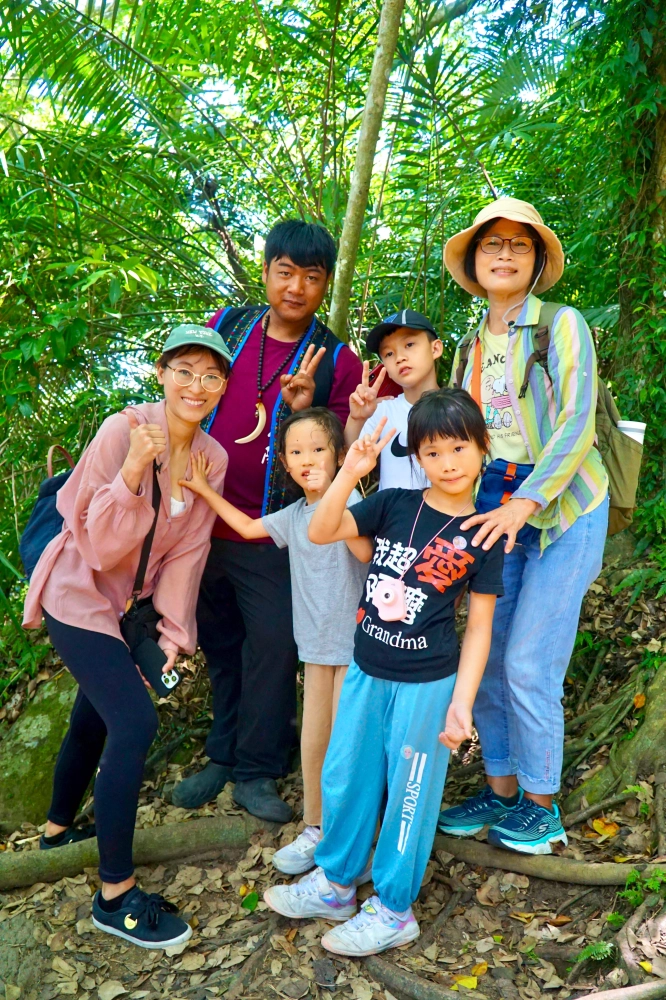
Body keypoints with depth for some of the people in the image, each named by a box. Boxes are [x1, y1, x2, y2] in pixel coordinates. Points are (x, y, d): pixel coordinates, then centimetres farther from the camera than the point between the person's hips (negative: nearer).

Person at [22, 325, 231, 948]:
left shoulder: (212, 457, -5)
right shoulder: (123, 430, -23)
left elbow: (188, 549, 2)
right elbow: (100, 545, -23)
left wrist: (173, 627, -1)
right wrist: (133, 470, -37)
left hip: (128, 601, 7)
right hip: (77, 594, -7)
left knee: (94, 717, 21)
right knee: (135, 724, -15)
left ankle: (58, 830, 47)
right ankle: (115, 895, 0)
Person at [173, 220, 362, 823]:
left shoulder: (338, 362, -4)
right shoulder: (226, 327, 5)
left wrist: (304, 410, -21)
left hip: (271, 537, -3)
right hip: (202, 520, 4)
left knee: (272, 648, 0)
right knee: (219, 646, 16)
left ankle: (256, 772, 19)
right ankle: (223, 756, 33)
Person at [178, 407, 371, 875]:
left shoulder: (349, 498, -11)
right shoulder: (293, 515, 9)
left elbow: (365, 551, -28)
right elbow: (248, 527, 23)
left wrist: (329, 491, -31)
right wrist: (204, 489, 22)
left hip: (354, 638, -6)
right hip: (316, 640, 6)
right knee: (313, 738, 10)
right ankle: (315, 829, 25)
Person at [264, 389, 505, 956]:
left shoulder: (482, 536, -8)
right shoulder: (395, 505, -2)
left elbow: (479, 627, -6)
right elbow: (321, 532, -10)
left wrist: (462, 702, -11)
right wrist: (350, 473, -22)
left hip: (428, 684, -4)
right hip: (367, 671, 4)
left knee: (408, 794, 9)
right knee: (345, 778, 17)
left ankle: (393, 912, 29)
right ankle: (335, 884, 39)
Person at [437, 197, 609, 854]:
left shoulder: (562, 326, -6)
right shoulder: (470, 349, 13)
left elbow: (577, 425, -16)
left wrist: (523, 504, -26)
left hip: (563, 510, -5)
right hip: (496, 510, 6)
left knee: (528, 665, -5)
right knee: (484, 658, 6)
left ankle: (541, 806, 15)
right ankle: (501, 790, 25)